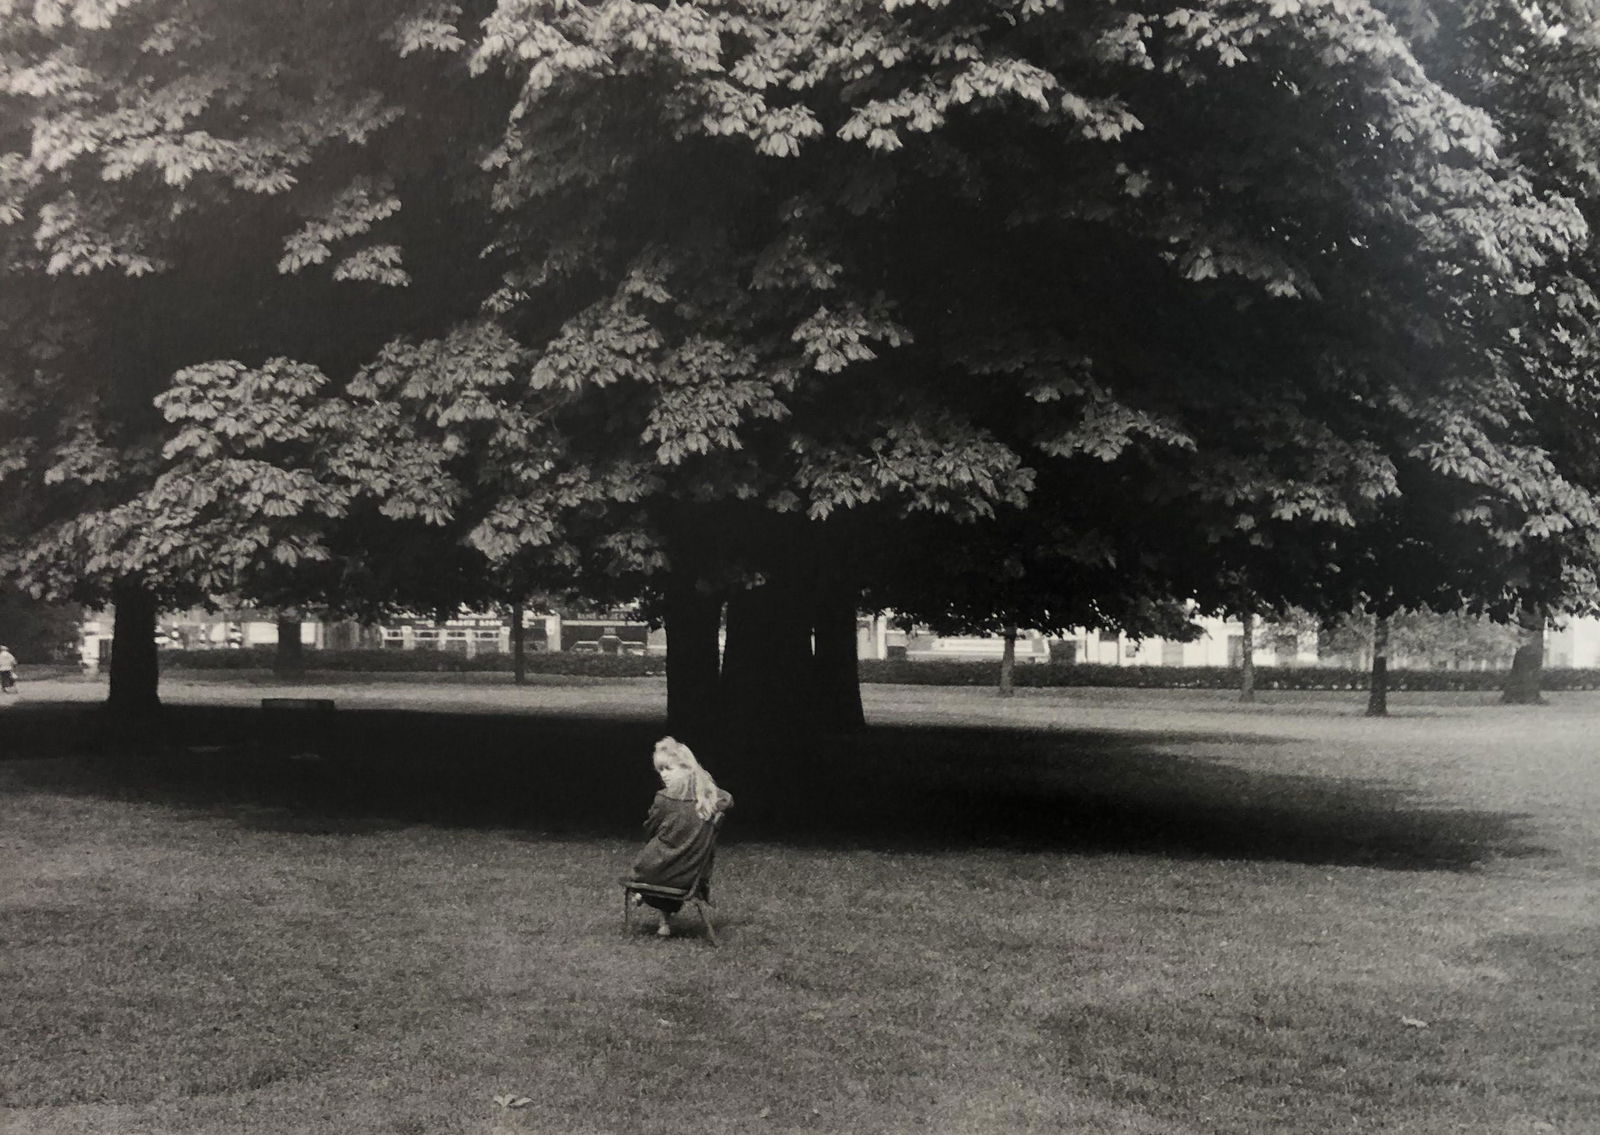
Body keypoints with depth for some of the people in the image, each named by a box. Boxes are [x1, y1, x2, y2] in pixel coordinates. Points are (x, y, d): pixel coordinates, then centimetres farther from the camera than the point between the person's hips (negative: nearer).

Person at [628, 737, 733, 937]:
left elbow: (649, 831, -1)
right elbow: (728, 800, 19)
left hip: (658, 872, -4)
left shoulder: (664, 800, -17)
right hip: (692, 877, 4)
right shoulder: (710, 794, -5)